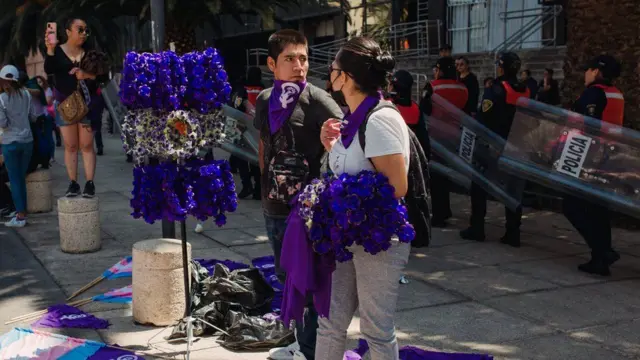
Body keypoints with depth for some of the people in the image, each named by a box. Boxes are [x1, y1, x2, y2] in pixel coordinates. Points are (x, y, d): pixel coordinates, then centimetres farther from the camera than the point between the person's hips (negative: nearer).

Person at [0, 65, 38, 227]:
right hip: (27, 141, 4)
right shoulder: (26, 94, -3)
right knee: (21, 177, 13)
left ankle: (21, 216, 3)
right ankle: (22, 212, 17)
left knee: (14, 179, 3)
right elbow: (33, 116, 2)